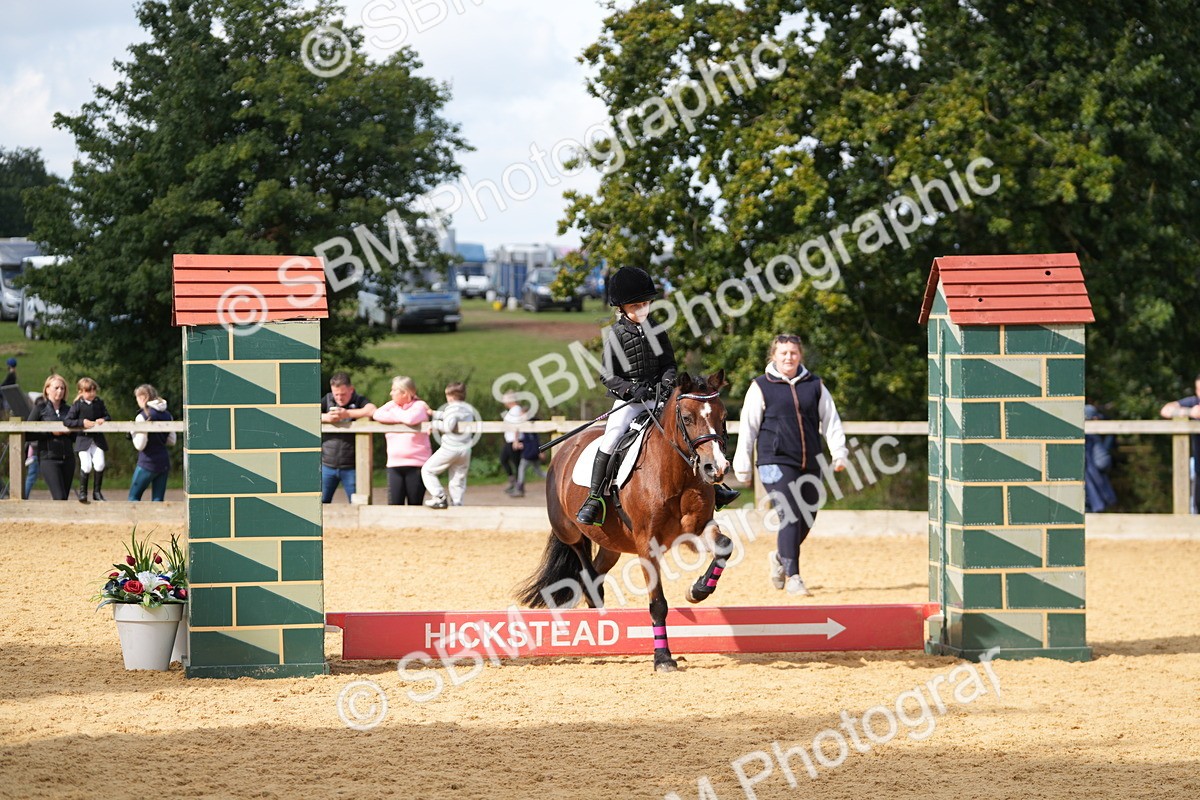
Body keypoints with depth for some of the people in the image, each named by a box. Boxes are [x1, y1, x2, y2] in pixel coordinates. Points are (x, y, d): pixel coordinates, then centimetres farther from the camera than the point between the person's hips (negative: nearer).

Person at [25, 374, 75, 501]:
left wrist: (69, 432, -4)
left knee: (64, 498, 3)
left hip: (67, 457, 5)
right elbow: (28, 434, -6)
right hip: (48, 457, -5)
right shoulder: (40, 408, 0)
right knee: (60, 497, -16)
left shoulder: (68, 410, 12)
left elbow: (76, 437, 18)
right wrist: (50, 432, -14)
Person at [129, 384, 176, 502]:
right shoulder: (167, 415, 7)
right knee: (158, 499, 8)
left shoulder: (143, 416, -13)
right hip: (164, 462, 6)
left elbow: (139, 445, -15)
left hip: (148, 462, -6)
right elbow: (171, 441, 12)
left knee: (134, 497, 4)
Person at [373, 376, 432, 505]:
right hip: (394, 464, 4)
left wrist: (395, 414, -2)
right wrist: (401, 418, -7)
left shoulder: (419, 406, 0)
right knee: (394, 504, -6)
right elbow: (377, 415, -4)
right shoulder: (391, 405, 14)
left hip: (416, 463, -4)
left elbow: (411, 419, -21)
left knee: (415, 504, 1)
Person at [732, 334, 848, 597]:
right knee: (790, 518, -15)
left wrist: (839, 453, 0)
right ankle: (792, 576, -10)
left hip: (809, 464, 5)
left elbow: (831, 420, 11)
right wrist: (742, 465, -1)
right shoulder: (761, 387, 2)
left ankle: (781, 557, 36)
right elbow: (748, 427, 2)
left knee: (807, 519, 10)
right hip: (776, 463, -5)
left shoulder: (814, 385, 11)